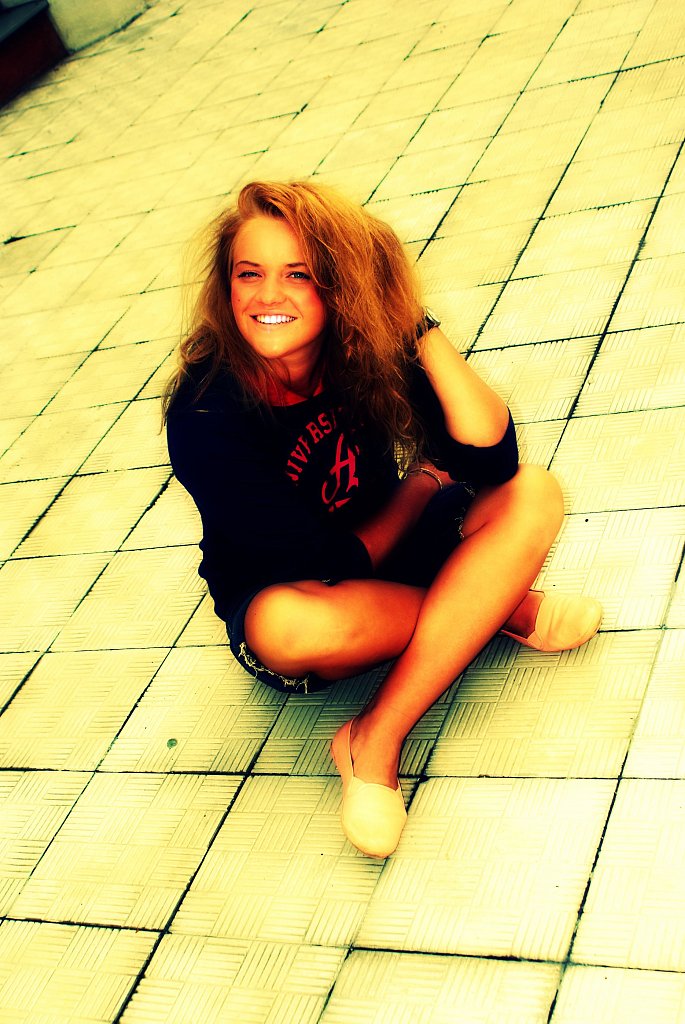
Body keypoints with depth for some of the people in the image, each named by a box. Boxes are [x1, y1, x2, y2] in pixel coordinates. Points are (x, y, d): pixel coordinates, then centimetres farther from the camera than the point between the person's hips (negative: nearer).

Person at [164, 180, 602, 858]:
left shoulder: (367, 352, -14)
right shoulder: (204, 415, -26)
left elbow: (491, 461, -25)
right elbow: (333, 567, -24)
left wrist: (419, 326, -28)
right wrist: (421, 489, -8)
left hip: (383, 556, 5)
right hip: (281, 594, -5)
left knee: (533, 496, -20)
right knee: (287, 624, -41)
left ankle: (377, 740, -24)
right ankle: (502, 609, -12)